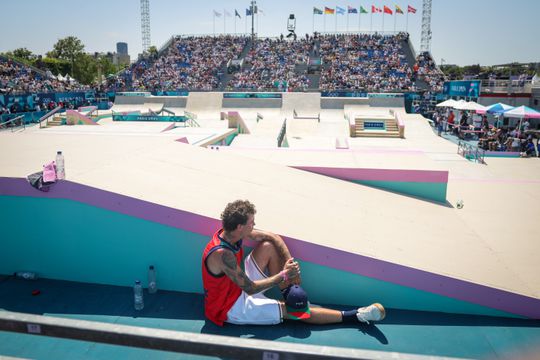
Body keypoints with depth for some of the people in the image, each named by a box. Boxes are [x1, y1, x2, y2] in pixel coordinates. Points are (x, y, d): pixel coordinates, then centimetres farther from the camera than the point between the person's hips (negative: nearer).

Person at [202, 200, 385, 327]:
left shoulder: (231, 231, -12)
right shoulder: (221, 254, -35)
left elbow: (273, 237, -4)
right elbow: (249, 288, -29)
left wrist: (290, 268, -14)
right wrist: (283, 276, -22)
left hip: (239, 288, 8)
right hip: (230, 309, -8)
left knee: (268, 246, -6)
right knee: (292, 311, -12)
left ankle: (289, 292, 0)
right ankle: (354, 316, -5)